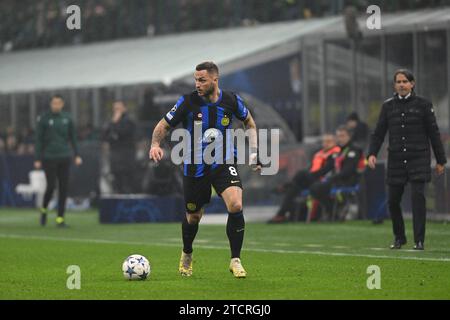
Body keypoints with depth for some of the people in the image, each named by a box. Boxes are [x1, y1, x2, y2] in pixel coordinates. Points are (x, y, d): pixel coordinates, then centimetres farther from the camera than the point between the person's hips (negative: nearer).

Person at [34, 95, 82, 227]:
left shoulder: (67, 118, 7)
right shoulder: (43, 118, -2)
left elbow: (73, 137, 12)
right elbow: (39, 139, -1)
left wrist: (77, 155, 4)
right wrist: (38, 159, -5)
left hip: (65, 157, 3)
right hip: (49, 158, -3)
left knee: (64, 188, 0)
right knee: (51, 186, -6)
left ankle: (60, 218, 6)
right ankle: (44, 209, 21)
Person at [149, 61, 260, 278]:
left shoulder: (231, 100, -7)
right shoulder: (188, 102, -12)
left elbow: (249, 122, 13)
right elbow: (163, 125, -5)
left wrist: (253, 151, 4)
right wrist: (155, 144, -25)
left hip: (223, 163, 0)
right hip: (195, 167, 0)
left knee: (235, 205, -23)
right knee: (193, 216, 11)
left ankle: (235, 260, -10)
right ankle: (186, 256, 42)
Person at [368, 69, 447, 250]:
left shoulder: (423, 104, 2)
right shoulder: (388, 106, 8)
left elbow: (434, 133, 4)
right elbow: (379, 132, 10)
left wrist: (440, 160, 4)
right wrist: (372, 153, -5)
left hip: (419, 157, -3)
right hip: (396, 159, 3)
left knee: (418, 196, -14)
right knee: (392, 200, 3)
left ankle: (419, 240, -9)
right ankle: (399, 237, 23)